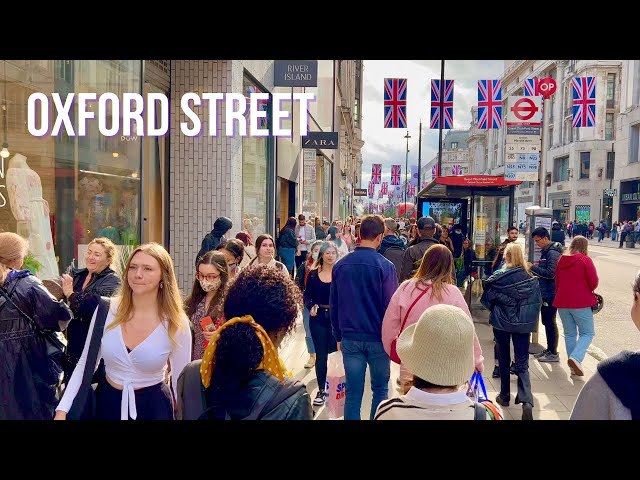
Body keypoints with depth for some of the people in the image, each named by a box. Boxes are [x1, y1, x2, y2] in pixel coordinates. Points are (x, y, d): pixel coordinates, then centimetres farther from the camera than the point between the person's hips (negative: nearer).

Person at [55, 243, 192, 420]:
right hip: (107, 402, 2)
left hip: (153, 406, -2)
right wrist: (62, 410, -9)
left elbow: (181, 381, -5)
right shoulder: (106, 309, -10)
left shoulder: (176, 323, -14)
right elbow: (85, 364, -2)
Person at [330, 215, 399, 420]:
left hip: (350, 339, 3)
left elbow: (334, 305, 6)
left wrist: (338, 336, 15)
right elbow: (390, 306, -11)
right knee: (380, 389, 16)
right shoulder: (385, 266, -12)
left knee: (353, 393, 9)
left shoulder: (341, 265, 0)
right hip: (377, 339, -3)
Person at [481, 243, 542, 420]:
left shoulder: (498, 277, -12)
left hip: (501, 322, -1)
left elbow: (487, 299, -4)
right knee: (522, 363, 4)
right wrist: (530, 320, 12)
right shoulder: (531, 279, -6)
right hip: (523, 324, 1)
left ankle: (505, 396, 26)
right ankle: (526, 401, -13)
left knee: (504, 359, 16)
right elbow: (537, 303, -2)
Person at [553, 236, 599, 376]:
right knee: (587, 333, 5)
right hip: (580, 302, -5)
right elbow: (594, 282, -10)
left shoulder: (561, 260, 7)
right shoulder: (585, 260, -9)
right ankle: (576, 357, -17)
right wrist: (588, 290, 10)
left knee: (569, 333, 14)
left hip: (562, 302, 5)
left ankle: (573, 367, 16)